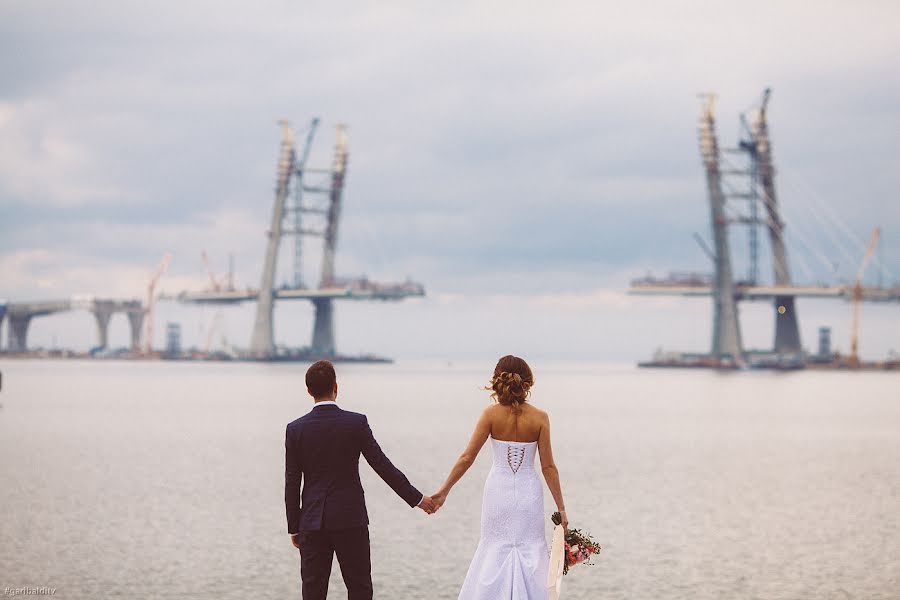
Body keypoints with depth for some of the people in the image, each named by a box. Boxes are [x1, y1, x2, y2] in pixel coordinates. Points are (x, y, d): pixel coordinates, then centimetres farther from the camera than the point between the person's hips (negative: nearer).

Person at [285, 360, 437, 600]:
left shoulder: (295, 429, -2)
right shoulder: (356, 423, -6)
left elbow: (292, 484, 0)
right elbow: (383, 466, -4)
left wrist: (294, 528, 8)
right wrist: (417, 498, 4)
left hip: (313, 523, 1)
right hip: (351, 520, -1)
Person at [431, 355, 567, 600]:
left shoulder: (491, 414, -8)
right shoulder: (539, 417, -8)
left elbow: (467, 457, -8)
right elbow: (548, 466, -6)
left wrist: (443, 491, 0)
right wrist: (561, 508, 0)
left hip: (498, 492, 1)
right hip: (529, 493, 0)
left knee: (495, 552, 13)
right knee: (530, 556, 9)